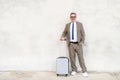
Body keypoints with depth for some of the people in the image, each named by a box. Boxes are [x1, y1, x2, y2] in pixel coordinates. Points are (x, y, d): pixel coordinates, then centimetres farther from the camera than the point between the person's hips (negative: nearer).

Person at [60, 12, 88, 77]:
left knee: (81, 58, -2)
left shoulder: (80, 24, 5)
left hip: (78, 44, -2)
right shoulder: (67, 25, 9)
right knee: (72, 58, 3)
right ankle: (74, 70, 18)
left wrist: (82, 42, -4)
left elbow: (83, 34, 4)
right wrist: (62, 37, -6)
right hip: (71, 44, 2)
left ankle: (84, 71, 4)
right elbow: (64, 32, 15)